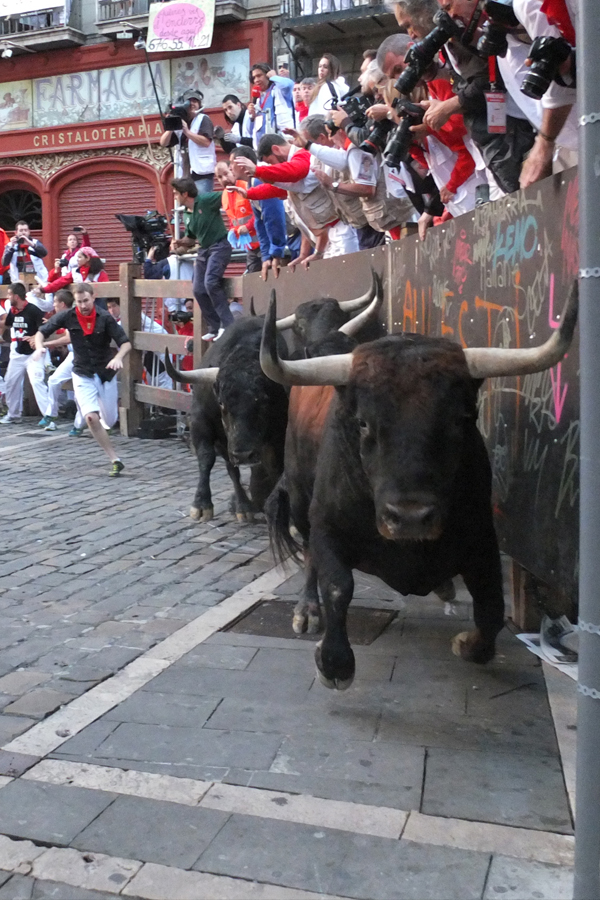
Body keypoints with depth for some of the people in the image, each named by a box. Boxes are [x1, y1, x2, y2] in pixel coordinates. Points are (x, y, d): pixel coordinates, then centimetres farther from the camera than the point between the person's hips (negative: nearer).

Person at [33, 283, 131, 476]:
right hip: (83, 374, 0)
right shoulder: (67, 317, -8)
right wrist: (39, 346, -23)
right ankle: (115, 461, -13)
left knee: (110, 421, 10)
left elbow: (125, 343, -14)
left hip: (105, 373, 0)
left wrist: (118, 358, -34)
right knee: (91, 418, -22)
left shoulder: (105, 318, -12)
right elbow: (41, 332, -1)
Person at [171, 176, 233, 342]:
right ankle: (214, 328, 11)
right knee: (198, 290, 2)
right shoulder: (189, 215, 13)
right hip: (204, 250, 9)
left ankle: (227, 325, -17)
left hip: (219, 246, -9)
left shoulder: (205, 200, -11)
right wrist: (180, 242, 4)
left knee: (210, 282, -25)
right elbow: (190, 239, 22)